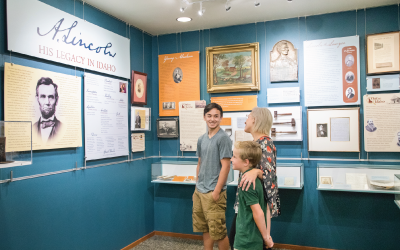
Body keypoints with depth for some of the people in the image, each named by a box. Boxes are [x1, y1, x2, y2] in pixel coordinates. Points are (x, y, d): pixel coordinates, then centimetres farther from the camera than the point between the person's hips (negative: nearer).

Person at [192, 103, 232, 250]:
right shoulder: (201, 139, 11)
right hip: (199, 191, 7)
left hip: (213, 193, -7)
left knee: (218, 232, 0)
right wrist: (197, 184, 14)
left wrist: (217, 191, -16)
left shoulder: (223, 138, -10)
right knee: (205, 228, 16)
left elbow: (225, 166, -14)